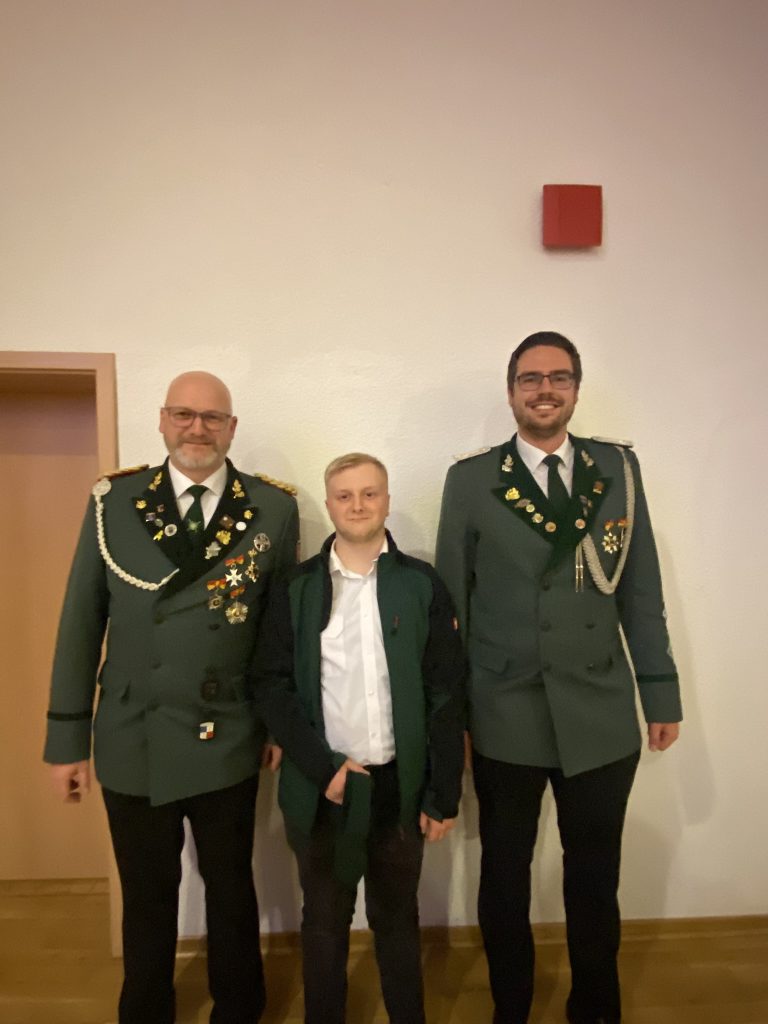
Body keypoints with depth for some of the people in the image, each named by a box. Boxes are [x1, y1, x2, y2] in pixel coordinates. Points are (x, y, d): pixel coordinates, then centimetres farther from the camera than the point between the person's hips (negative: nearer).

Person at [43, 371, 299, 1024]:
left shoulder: (274, 509, -5)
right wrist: (68, 738, -1)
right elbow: (81, 622, -1)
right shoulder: (113, 501, -3)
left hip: (227, 744, 0)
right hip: (131, 743, 1)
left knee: (231, 890, 18)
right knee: (147, 898, 19)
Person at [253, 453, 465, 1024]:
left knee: (397, 920, 18)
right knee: (324, 922, 18)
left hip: (400, 785, 0)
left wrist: (444, 795, -4)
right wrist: (324, 767, -12)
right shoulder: (296, 589, -2)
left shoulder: (422, 585, -3)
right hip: (322, 788, 0)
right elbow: (273, 686, -4)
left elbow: (446, 695, -3)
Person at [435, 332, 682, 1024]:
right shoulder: (470, 479, -3)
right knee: (504, 876, 17)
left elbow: (641, 590, 5)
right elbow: (450, 601, -1)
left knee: (596, 879, 18)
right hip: (505, 717, -1)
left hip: (601, 715, 2)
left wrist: (661, 692, 4)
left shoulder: (619, 467, 3)